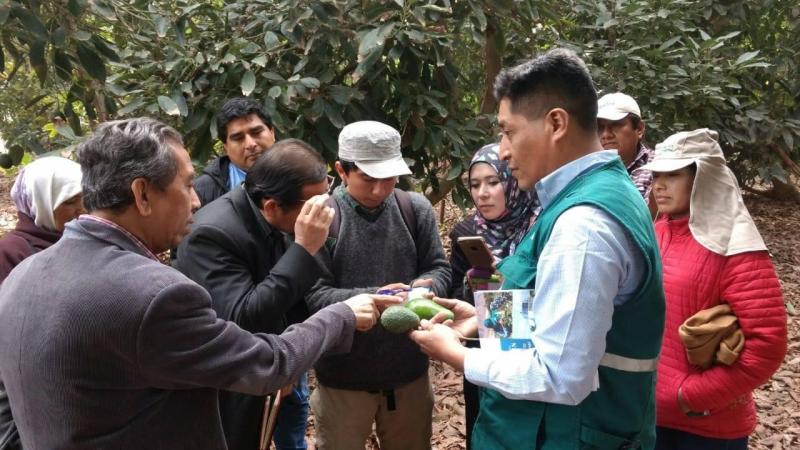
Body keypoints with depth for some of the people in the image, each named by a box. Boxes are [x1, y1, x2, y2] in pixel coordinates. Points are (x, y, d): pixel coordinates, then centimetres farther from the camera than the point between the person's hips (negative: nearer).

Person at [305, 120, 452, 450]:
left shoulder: (416, 209, -3)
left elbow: (439, 269, 3)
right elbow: (314, 295, -16)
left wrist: (424, 287, -19)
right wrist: (371, 297, -29)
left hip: (409, 371, 3)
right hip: (343, 376, -3)